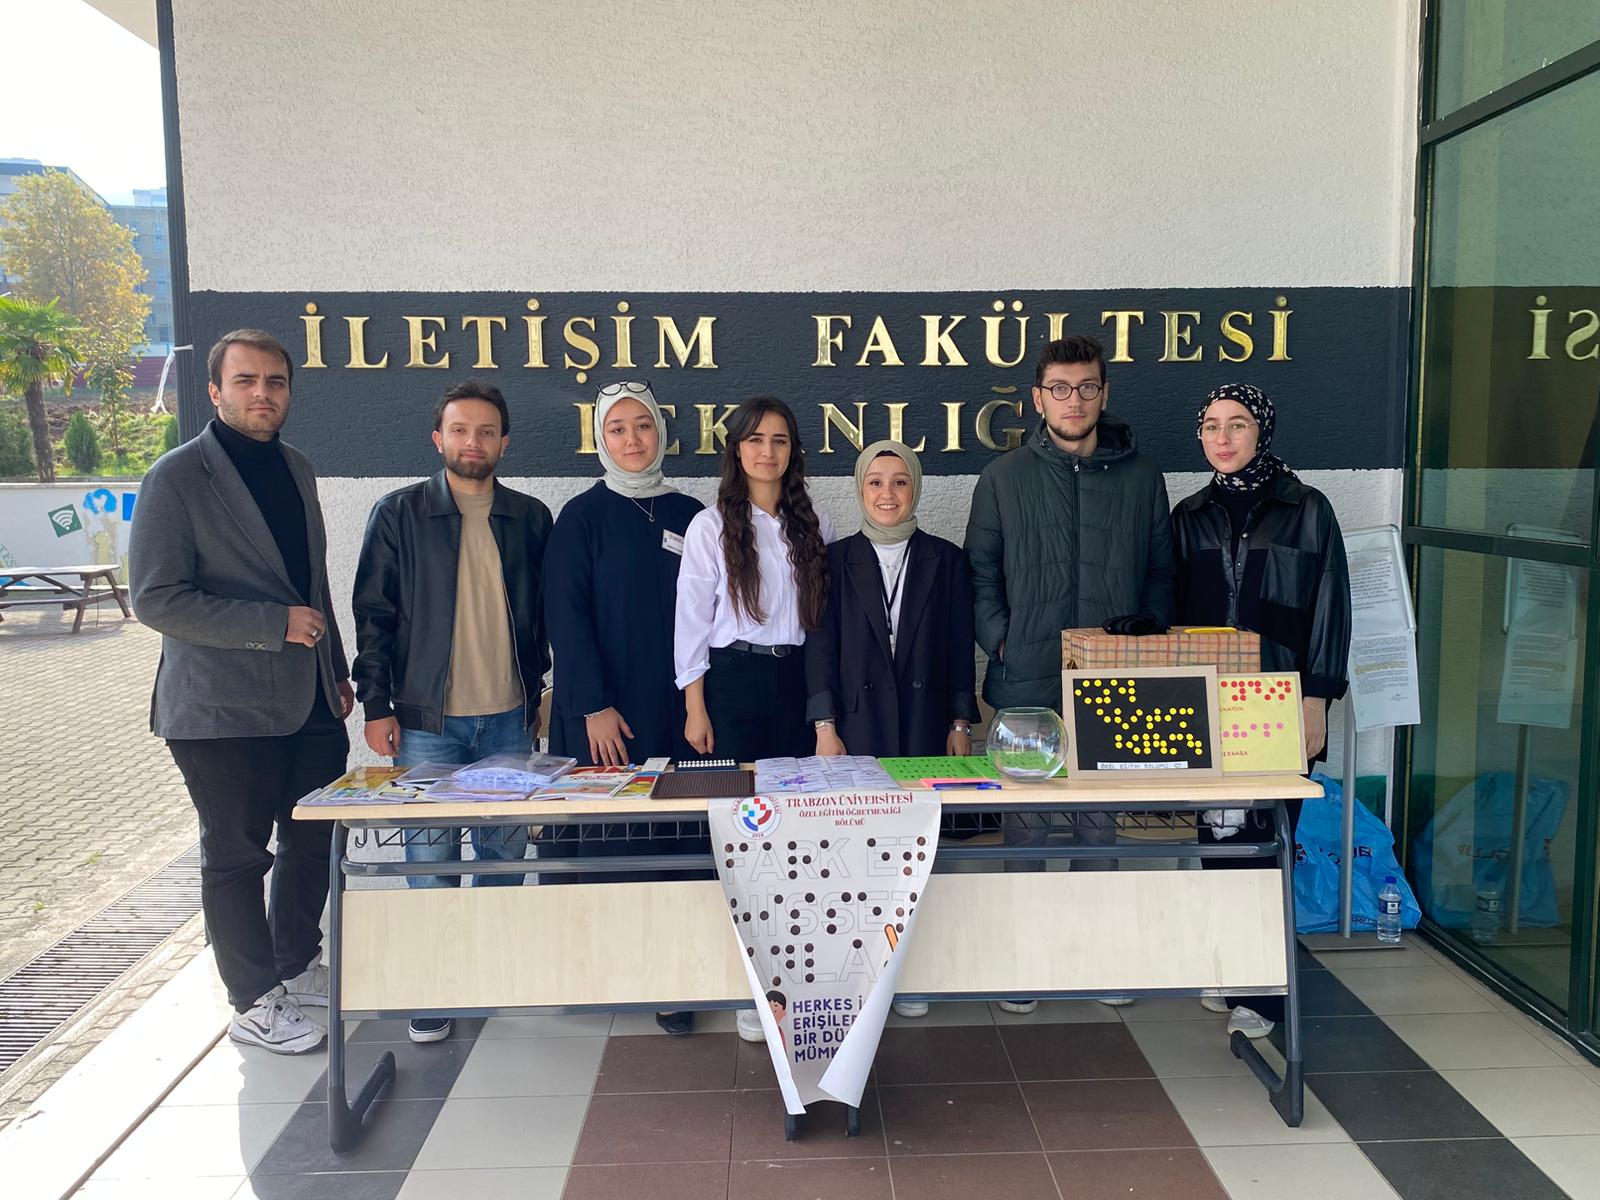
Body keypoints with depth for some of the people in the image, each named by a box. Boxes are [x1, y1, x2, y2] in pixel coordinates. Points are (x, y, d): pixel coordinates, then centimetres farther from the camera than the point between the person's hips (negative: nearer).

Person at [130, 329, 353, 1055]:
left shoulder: (296, 470, 11)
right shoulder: (178, 478, -11)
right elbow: (155, 599, -16)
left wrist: (336, 669, 18)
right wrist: (275, 624, -20)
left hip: (310, 703, 7)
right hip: (224, 709, -6)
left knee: (314, 839, 15)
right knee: (237, 856, 6)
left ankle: (298, 966, 35)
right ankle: (255, 1002, 21)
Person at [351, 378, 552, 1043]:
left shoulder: (530, 518, 7)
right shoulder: (399, 514, 1)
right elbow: (373, 614, 1)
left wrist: (544, 693, 10)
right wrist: (376, 705, -4)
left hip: (510, 719, 2)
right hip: (427, 720, -2)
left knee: (506, 851, 9)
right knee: (430, 855, 3)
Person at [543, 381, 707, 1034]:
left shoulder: (690, 515, 11)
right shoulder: (583, 517, 1)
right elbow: (566, 617, -4)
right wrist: (594, 706, -12)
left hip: (676, 709, 3)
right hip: (605, 713, -2)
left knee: (676, 843, 0)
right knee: (605, 840, -2)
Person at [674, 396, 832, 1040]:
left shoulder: (815, 524, 9)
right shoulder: (711, 526, 0)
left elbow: (828, 616, 10)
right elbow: (691, 621, 0)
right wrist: (695, 708, -4)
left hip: (799, 680, 3)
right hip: (734, 680, -2)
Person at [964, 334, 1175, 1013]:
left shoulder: (1140, 477, 8)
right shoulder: (1004, 478, 4)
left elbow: (1159, 573, 12)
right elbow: (980, 574, 6)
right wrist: (1001, 641, -5)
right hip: (1025, 683, -1)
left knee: (1101, 823, 10)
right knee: (1025, 822, 6)